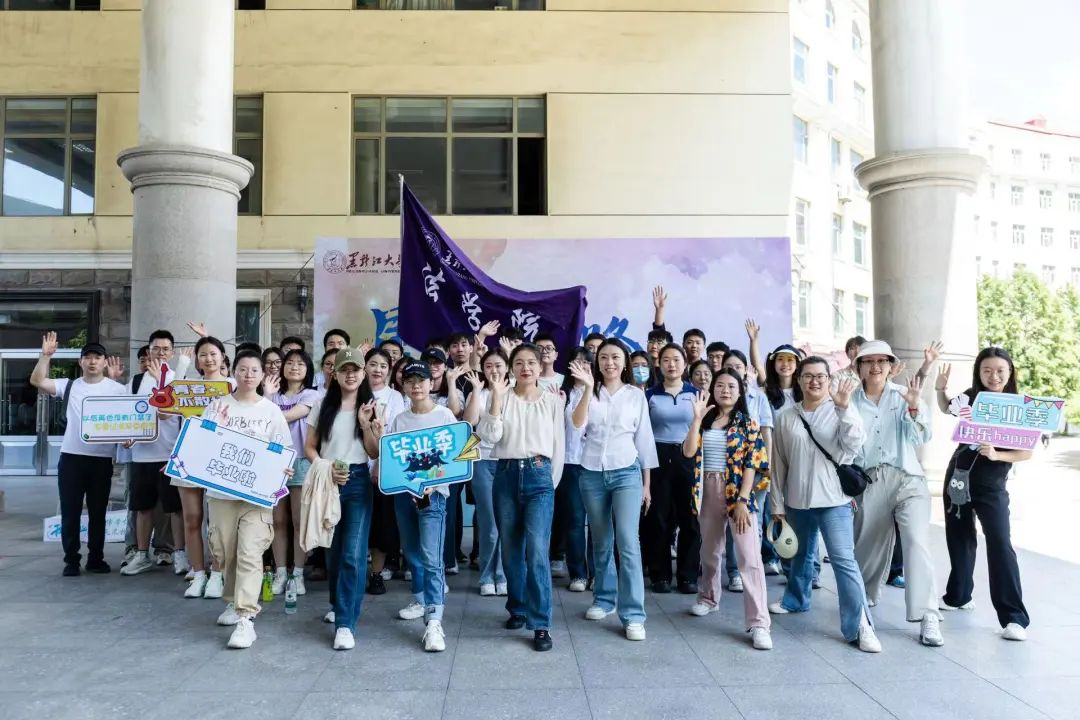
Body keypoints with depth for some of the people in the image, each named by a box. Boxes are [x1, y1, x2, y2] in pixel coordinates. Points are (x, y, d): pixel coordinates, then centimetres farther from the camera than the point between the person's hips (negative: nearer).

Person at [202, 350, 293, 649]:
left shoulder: (271, 411, 3)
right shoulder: (217, 405, 6)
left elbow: (284, 452, 3)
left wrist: (283, 469, -17)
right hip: (221, 490, 2)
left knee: (250, 554, -10)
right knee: (225, 553, 11)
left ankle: (246, 619, -9)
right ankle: (234, 602, 32)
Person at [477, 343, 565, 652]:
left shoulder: (552, 401, 5)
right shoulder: (501, 398, 5)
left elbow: (559, 446, 8)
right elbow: (490, 435, -9)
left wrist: (551, 483, 6)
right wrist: (497, 397, -13)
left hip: (539, 476, -2)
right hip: (506, 475, 2)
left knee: (537, 551, -12)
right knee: (511, 549, 11)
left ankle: (541, 624, -4)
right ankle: (518, 609, 29)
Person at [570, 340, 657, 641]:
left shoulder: (636, 395, 4)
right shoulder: (587, 392, 4)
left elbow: (644, 439, 7)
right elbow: (577, 426, -14)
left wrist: (646, 484, 6)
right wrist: (588, 388, -23)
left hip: (626, 473, -1)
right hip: (592, 475, 2)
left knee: (628, 542, -10)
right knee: (601, 543, 12)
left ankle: (633, 615, -5)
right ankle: (604, 599, 29)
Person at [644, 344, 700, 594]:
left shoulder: (696, 393, 7)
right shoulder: (649, 395, 5)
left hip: (689, 458, 1)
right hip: (658, 458, -1)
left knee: (689, 517, 3)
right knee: (659, 518, 3)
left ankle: (688, 575, 14)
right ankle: (660, 574, 14)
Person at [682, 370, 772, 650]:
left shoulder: (748, 424, -3)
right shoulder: (705, 421, 6)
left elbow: (752, 464, -8)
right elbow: (688, 452, -7)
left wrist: (742, 500, -15)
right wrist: (697, 417, -11)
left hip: (738, 492, -4)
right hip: (709, 491, 4)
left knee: (749, 558, -10)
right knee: (710, 551, 18)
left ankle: (759, 623, -9)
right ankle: (709, 598, 39)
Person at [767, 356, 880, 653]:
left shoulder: (840, 412, -3)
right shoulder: (786, 417, 2)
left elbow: (854, 445, -19)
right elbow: (778, 463, 5)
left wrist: (844, 408, -25)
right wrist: (777, 502, 5)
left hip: (833, 499, -3)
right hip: (797, 499, 3)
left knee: (844, 561, -9)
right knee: (802, 554, 21)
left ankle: (860, 626, -4)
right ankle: (796, 599, 42)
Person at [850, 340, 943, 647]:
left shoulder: (903, 395, 1)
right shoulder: (851, 401, 2)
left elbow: (921, 438, -7)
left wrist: (914, 407, -21)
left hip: (906, 479, -1)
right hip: (869, 482, 1)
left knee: (918, 541, -16)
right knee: (870, 544, 12)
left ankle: (928, 619, -9)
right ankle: (865, 597, 39)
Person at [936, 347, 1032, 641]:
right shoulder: (971, 397, -2)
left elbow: (1027, 453, -10)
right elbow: (947, 409, 20)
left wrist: (996, 454, -26)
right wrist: (940, 389, 2)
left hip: (991, 485, -4)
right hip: (958, 476, 4)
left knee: (1000, 545, -10)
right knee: (959, 539, 16)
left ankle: (1014, 617, -4)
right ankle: (958, 596, 34)